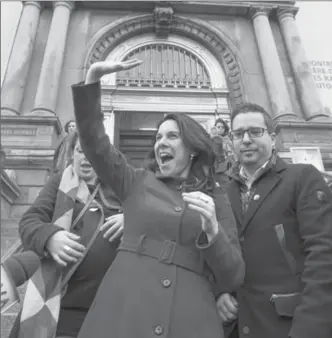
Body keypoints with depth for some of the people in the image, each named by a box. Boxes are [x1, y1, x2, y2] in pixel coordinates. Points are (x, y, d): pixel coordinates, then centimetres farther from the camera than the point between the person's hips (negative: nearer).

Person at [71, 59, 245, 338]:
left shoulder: (217, 201, 7)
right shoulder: (137, 182, 10)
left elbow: (233, 277, 3)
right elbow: (93, 140, 7)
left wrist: (212, 231, -15)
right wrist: (93, 79, -3)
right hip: (122, 314, 1)